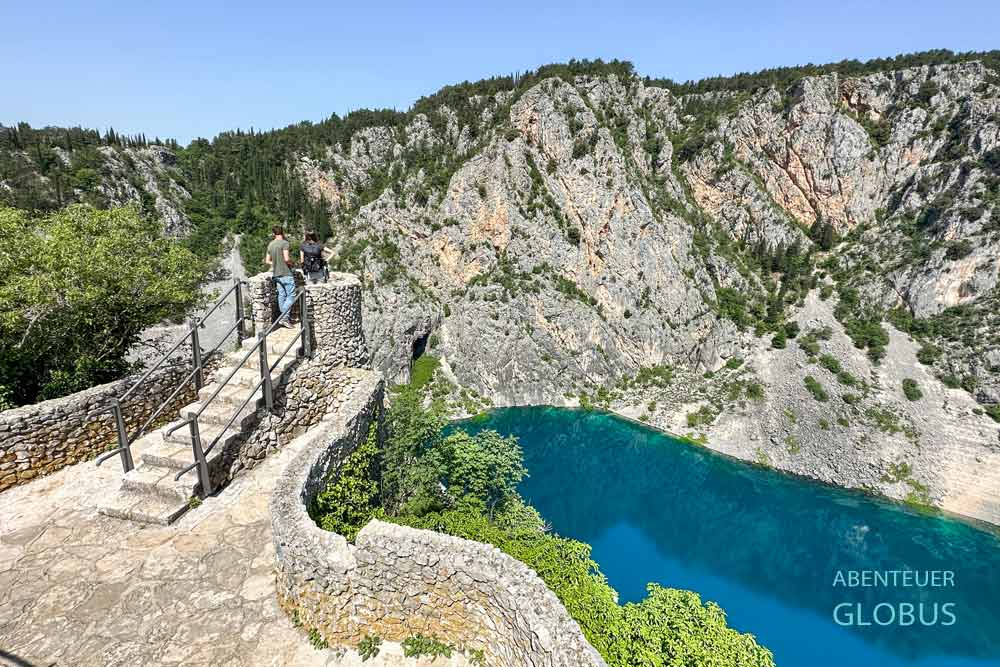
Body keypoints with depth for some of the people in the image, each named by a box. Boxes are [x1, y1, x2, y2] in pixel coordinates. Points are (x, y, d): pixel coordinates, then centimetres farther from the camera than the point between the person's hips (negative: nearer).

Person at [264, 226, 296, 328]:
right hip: (286, 274, -7)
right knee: (291, 296, -3)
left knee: (281, 296, 12)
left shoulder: (270, 245, 10)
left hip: (276, 274, 7)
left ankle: (284, 317, 18)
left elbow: (267, 261, 13)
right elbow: (286, 259, -19)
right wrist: (291, 263, 0)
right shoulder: (284, 243, -11)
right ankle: (284, 317, -12)